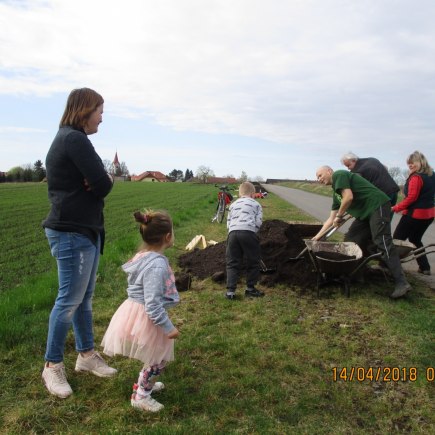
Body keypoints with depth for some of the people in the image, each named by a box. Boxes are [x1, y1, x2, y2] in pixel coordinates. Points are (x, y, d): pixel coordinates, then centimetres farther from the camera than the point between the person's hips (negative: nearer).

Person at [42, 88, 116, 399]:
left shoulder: (67, 139, 17)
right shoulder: (75, 139, -16)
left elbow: (94, 181, 13)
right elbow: (103, 185, -19)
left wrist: (95, 182, -9)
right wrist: (106, 180, 3)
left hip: (85, 230, 10)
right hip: (73, 232, -10)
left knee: (84, 297, 15)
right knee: (70, 300, -1)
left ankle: (87, 354, 27)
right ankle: (53, 365, 14)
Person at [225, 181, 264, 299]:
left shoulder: (233, 204, 28)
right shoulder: (256, 204, 18)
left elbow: (228, 223, 20)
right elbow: (258, 222, 6)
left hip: (232, 232, 3)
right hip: (249, 233, -3)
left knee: (232, 263, 9)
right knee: (253, 262, 12)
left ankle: (230, 290, 2)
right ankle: (250, 288, 18)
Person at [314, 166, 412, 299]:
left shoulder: (338, 175, -4)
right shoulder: (336, 193, 23)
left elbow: (349, 197, -19)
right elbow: (331, 219, 25)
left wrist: (339, 216, -5)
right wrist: (318, 236, 25)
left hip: (377, 205, -10)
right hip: (365, 213, 10)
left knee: (383, 243, -16)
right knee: (350, 242, 7)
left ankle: (401, 283, -16)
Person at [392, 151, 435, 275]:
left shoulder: (416, 177, -18)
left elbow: (411, 198, -21)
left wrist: (395, 208, -15)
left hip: (415, 214, -9)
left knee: (397, 239, 4)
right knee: (415, 240, 21)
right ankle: (425, 267, 19)